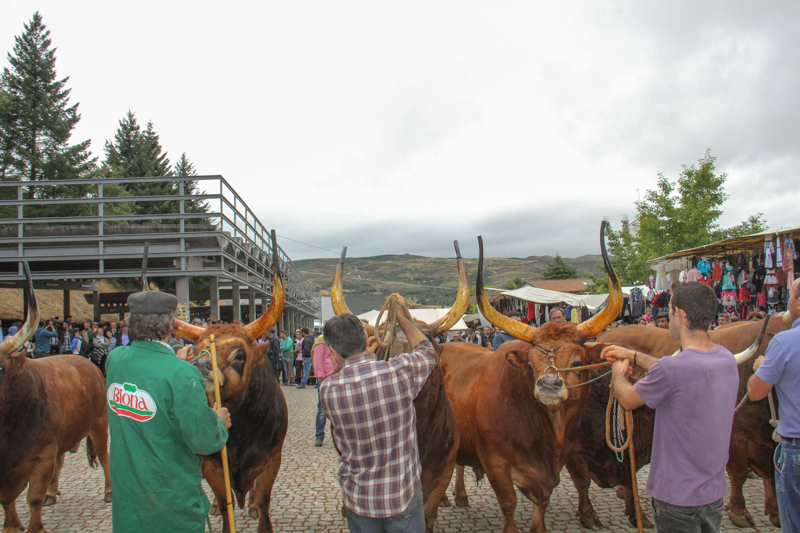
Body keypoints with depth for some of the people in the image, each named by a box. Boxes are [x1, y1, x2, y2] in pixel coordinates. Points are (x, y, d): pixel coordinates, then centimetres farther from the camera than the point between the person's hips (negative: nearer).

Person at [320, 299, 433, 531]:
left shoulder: (327, 390, -15)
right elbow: (429, 353, 5)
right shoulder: (401, 370, -18)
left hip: (358, 500, 1)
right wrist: (404, 318, 17)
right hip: (404, 497, -1)